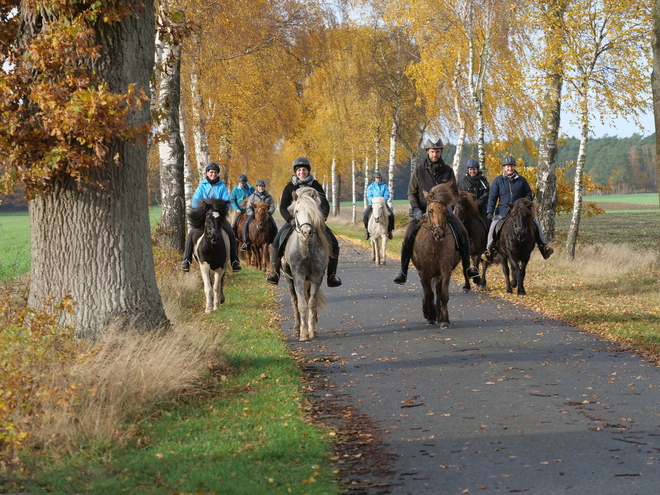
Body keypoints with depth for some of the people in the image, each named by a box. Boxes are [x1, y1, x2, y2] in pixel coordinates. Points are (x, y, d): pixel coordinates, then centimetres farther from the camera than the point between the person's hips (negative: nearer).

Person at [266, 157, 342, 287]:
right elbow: (283, 207, -4)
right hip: (294, 219, 0)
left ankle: (332, 275, -10)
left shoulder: (316, 186, 0)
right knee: (277, 241, -22)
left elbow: (325, 205, -3)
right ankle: (274, 272, -9)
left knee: (333, 242, -17)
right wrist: (291, 220, -22)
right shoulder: (290, 187, -1)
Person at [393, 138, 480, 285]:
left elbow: (455, 192, 9)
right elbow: (411, 193, 3)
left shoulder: (448, 171, 5)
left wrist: (448, 206, -9)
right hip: (423, 211, -1)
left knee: (462, 233, -19)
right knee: (408, 236, -23)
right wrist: (416, 209, -12)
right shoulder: (419, 171, 1)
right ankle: (403, 271, -12)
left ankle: (467, 267, -5)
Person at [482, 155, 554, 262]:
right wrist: (490, 211, -9)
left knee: (535, 223, -11)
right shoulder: (498, 180, 1)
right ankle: (489, 248, -10)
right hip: (503, 210, -1)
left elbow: (528, 194, 13)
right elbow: (492, 197, 2)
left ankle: (542, 245, -2)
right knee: (494, 225, -22)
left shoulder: (521, 180, 4)